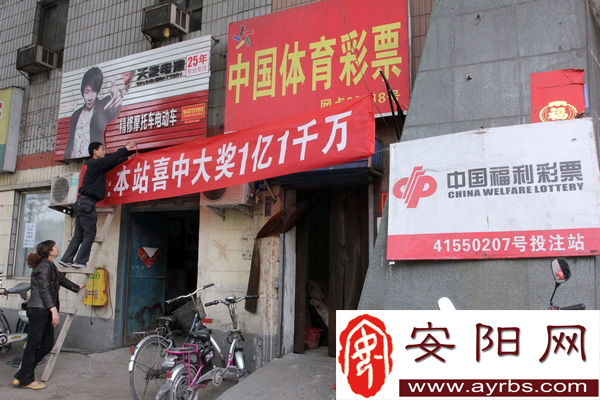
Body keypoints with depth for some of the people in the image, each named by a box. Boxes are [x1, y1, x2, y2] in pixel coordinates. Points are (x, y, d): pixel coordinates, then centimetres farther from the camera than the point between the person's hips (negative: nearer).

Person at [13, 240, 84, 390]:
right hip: (38, 310, -10)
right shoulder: (45, 265, -11)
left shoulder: (50, 266, 21)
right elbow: (45, 290, -18)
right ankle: (27, 379, 6)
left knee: (48, 344, 7)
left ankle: (22, 375, 14)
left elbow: (61, 279, 38)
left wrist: (76, 287, 53)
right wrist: (54, 310, -23)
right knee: (33, 344, -3)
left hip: (44, 311, 10)